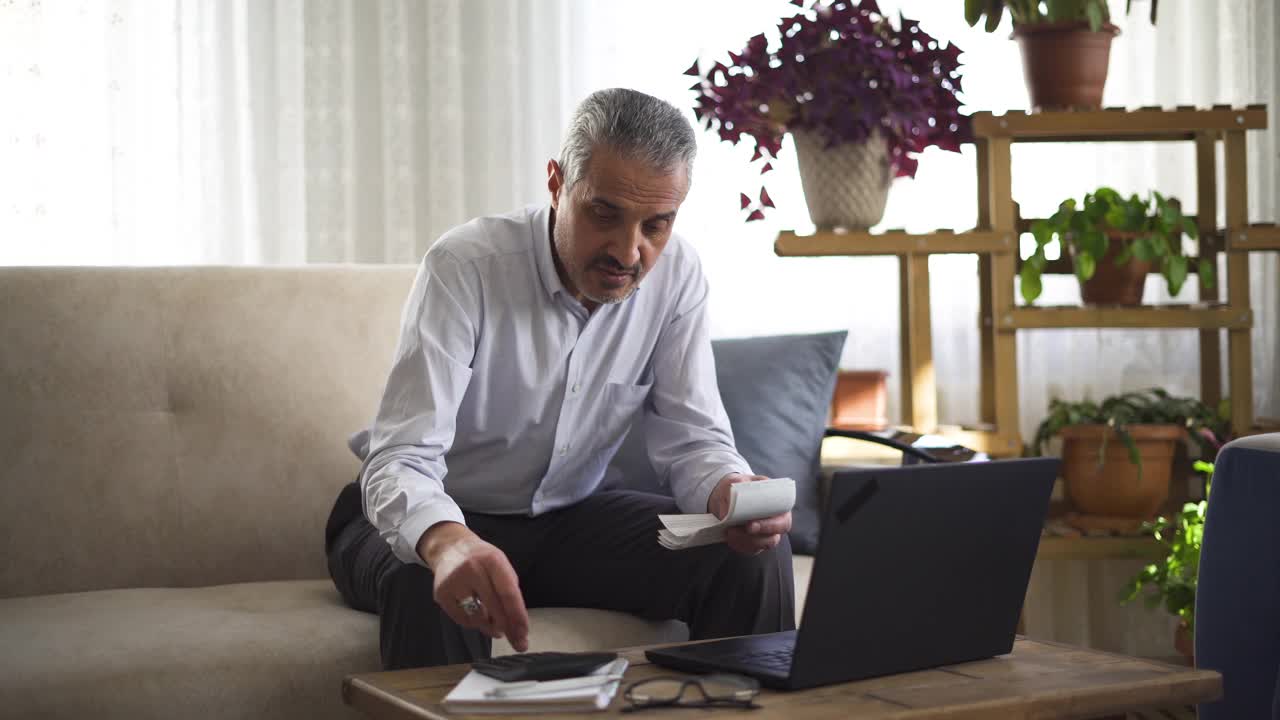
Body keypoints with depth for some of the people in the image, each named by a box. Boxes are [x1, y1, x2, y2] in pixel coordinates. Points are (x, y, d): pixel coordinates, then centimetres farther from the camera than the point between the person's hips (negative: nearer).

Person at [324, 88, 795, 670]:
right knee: (434, 585, -39)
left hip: (568, 517, 4)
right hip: (437, 517, -4)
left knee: (755, 553, -16)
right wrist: (448, 541, -55)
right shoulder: (465, 266, -25)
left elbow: (690, 437, -8)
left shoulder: (674, 273, -10)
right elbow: (400, 460, -32)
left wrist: (730, 489, -34)